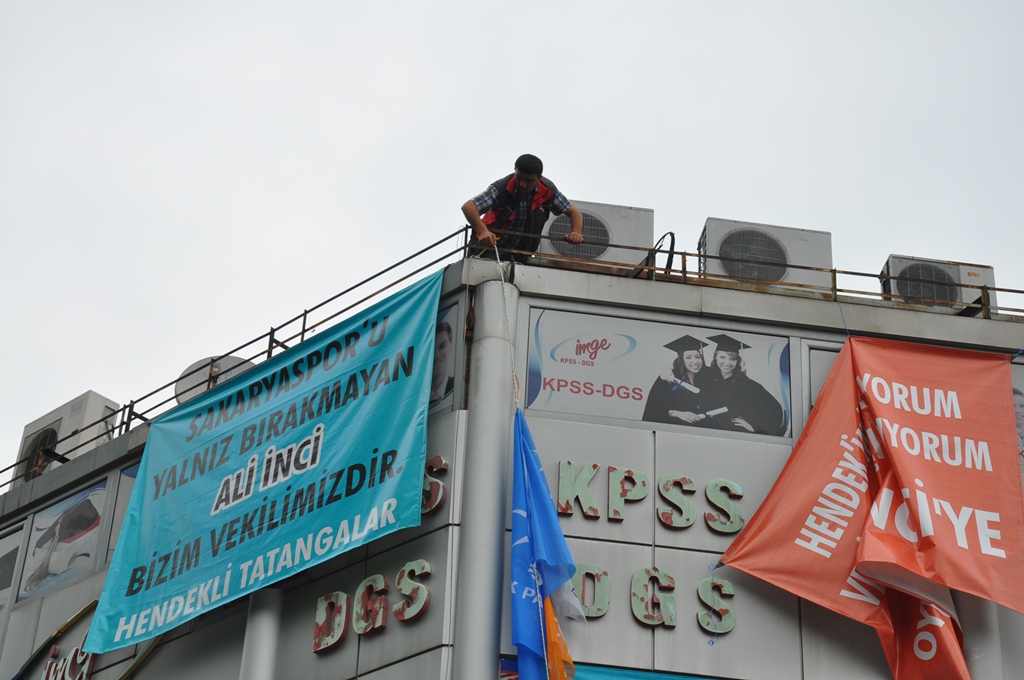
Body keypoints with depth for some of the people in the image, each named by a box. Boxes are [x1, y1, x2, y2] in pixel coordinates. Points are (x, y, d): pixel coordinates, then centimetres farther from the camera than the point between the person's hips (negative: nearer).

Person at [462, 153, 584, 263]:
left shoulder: (547, 190, -12)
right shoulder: (502, 189, -23)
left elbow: (574, 212, -4)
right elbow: (468, 207, -34)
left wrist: (576, 233, -25)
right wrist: (483, 231, -51)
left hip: (520, 250, 7)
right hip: (491, 244, -7)